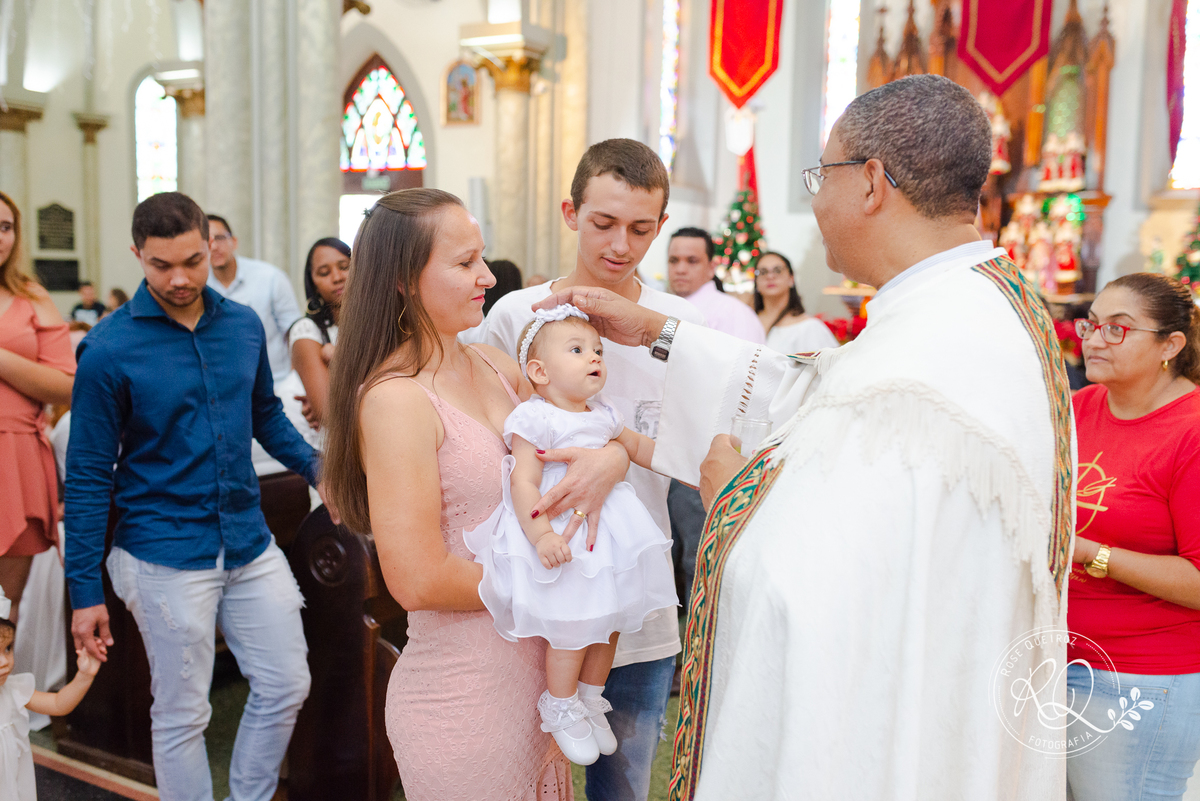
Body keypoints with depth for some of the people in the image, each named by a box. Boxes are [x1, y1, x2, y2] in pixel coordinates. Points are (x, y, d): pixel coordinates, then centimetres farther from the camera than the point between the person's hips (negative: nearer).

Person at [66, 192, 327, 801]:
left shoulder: (244, 325, 2)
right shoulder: (109, 349, -10)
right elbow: (88, 474, -6)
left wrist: (322, 471, 3)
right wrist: (85, 591, -6)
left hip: (250, 544, 5)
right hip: (167, 558, -4)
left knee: (286, 686, 11)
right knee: (182, 715, 8)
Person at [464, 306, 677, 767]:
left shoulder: (602, 416, 10)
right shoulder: (534, 419, -14)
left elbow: (637, 446, 26)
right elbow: (524, 483, -19)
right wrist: (541, 534, -30)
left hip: (603, 530, 8)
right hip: (559, 538, -8)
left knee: (609, 619, 13)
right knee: (572, 625, -6)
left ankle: (590, 702, 34)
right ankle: (560, 708, 20)